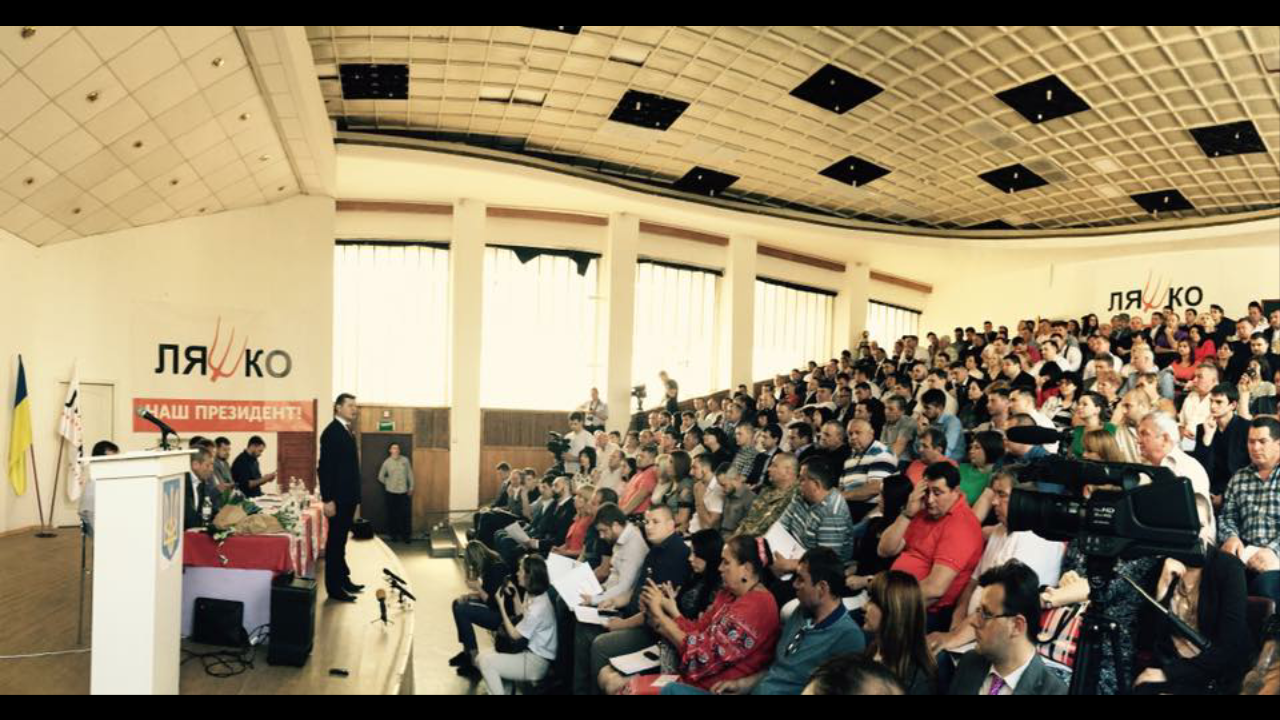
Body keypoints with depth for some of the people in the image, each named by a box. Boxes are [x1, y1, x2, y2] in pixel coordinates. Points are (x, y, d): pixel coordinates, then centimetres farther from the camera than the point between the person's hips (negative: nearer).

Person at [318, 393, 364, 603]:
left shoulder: (347, 431, 14)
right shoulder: (332, 431, -13)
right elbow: (325, 467, -18)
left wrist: (355, 495, 13)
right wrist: (328, 499, -22)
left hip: (348, 496, 9)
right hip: (338, 496, -9)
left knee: (341, 540, 16)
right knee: (335, 540, -1)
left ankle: (343, 579, 25)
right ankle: (334, 587, 5)